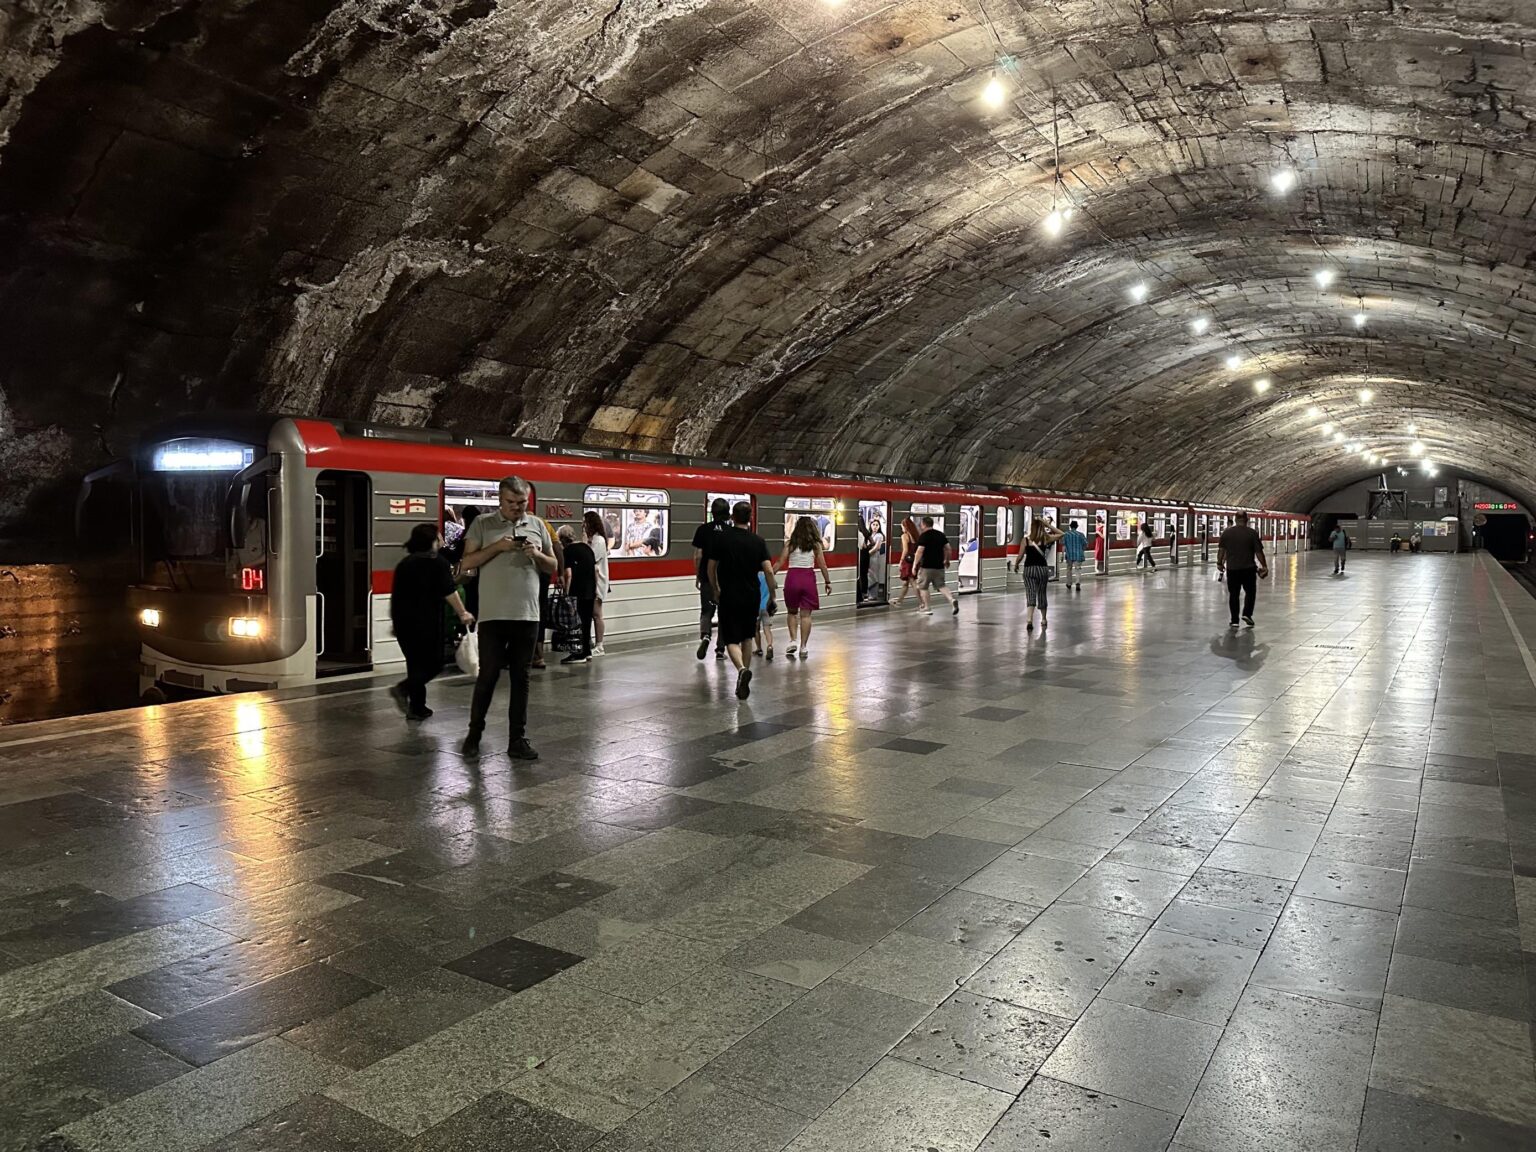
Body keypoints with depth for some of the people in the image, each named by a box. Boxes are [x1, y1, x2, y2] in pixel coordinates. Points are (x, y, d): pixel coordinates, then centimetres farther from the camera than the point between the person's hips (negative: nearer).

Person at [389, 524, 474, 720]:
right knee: (433, 663, 1)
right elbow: (449, 592, -12)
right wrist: (463, 613, -3)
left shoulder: (403, 563, 15)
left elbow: (396, 594, 23)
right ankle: (404, 688, -19)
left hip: (402, 621, 7)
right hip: (426, 621, -7)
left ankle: (417, 707, 13)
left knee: (415, 662, 14)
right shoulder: (437, 562, -5)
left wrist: (395, 619, 34)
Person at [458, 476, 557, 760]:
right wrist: (497, 547, -15)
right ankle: (474, 733, 20)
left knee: (521, 679, 7)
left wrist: (537, 555, -8)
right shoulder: (483, 524, 3)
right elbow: (468, 562, -3)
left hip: (527, 615, 3)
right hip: (493, 615, -3)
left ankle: (518, 740, 14)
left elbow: (553, 567, 13)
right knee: (488, 675, 1)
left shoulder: (536, 525, 10)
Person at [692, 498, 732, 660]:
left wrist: (697, 575, 8)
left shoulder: (703, 530, -4)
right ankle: (720, 649, 12)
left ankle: (705, 635, -17)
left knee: (706, 611, 11)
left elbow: (697, 556, -4)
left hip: (707, 578, 0)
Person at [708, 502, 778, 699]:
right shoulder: (758, 541, -2)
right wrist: (772, 596, 2)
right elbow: (769, 571, -8)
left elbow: (711, 568, 1)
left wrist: (715, 591, 16)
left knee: (732, 640, 2)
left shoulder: (721, 538, -6)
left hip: (729, 596, -2)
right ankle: (744, 682, 21)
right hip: (751, 597, 2)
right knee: (746, 638, 18)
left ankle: (742, 669, -26)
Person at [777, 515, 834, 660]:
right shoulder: (816, 544, 3)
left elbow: (780, 563, -3)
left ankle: (793, 640, 4)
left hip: (792, 577, 0)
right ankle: (803, 647, 4)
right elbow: (822, 565, 5)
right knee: (805, 614, 5)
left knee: (792, 612, 17)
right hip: (808, 578, 0)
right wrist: (827, 582, 15)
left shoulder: (790, 543, 2)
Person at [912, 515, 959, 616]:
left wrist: (914, 565, -12)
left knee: (923, 587, 9)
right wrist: (946, 560, 22)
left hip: (926, 566, -6)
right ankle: (952, 599, -12)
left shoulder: (923, 536, -10)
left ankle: (927, 608, 11)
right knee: (941, 585, 13)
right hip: (939, 566, 6)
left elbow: (920, 551, -17)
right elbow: (948, 548, 9)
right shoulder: (941, 535, 9)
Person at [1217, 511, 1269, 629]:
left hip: (1232, 569, 2)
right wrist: (1264, 566, 3)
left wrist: (1219, 563, 13)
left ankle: (1234, 620, 7)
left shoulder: (1227, 533, 0)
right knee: (1250, 592, 15)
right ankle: (1247, 614, 0)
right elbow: (1259, 552, -6)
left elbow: (1221, 550, 1)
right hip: (1248, 568, -2)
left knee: (1233, 594, 8)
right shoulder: (1252, 533, -6)